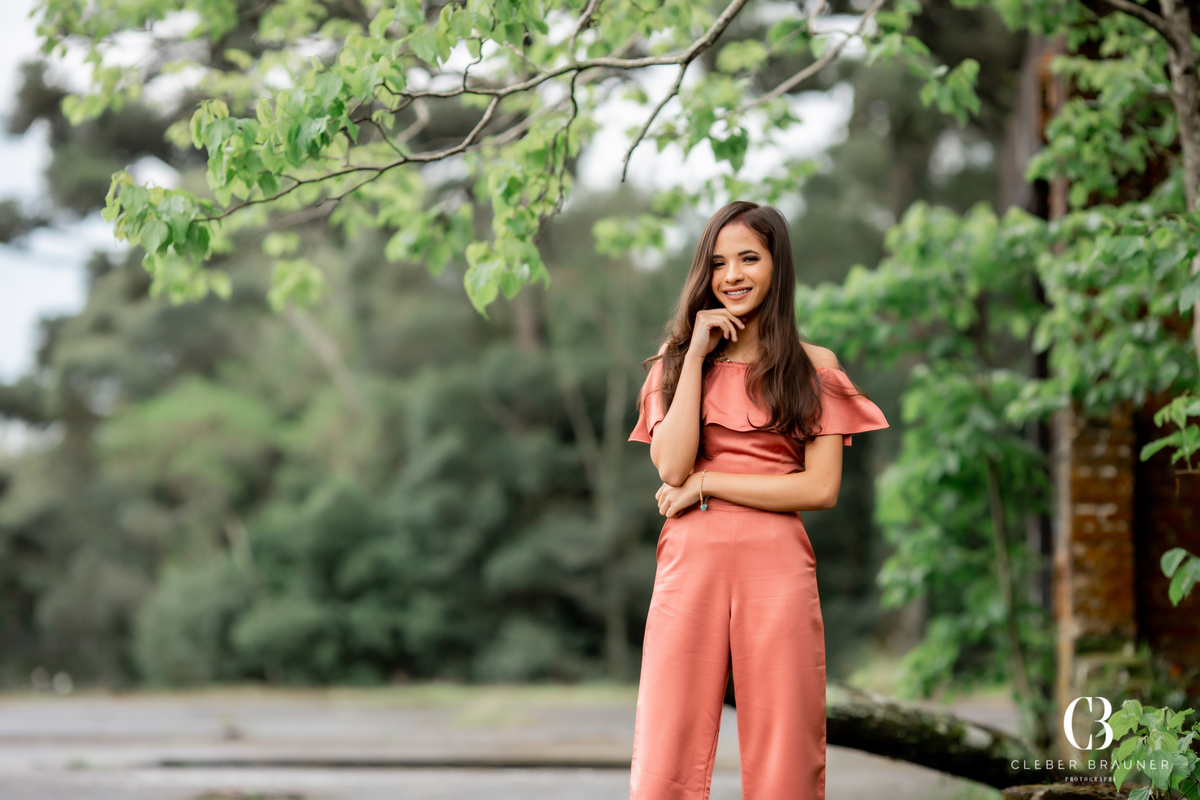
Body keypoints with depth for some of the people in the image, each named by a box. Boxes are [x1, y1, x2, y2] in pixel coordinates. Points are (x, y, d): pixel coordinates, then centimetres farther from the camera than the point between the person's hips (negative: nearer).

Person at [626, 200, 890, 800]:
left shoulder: (813, 366, 9)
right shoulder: (676, 361, 13)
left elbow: (821, 489, -2)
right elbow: (671, 467, -3)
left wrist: (706, 486, -4)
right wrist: (698, 355, -2)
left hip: (777, 570, -1)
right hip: (690, 565, 1)